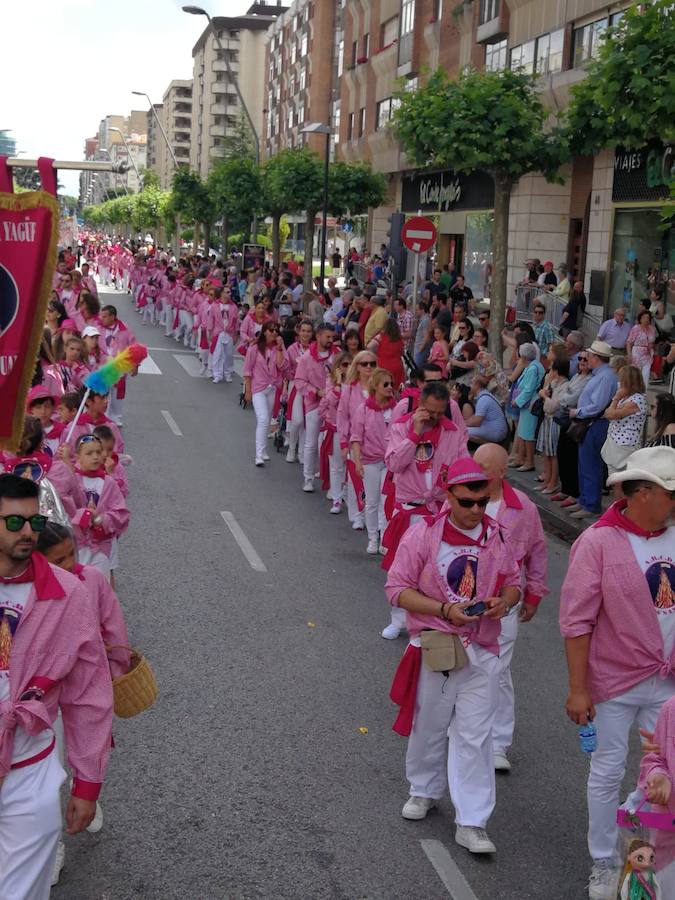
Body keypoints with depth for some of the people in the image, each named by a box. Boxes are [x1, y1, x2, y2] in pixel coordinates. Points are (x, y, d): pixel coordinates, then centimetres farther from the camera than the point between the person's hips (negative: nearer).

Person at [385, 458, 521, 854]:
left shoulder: (499, 537, 1)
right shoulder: (423, 535, -10)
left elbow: (514, 583, 13)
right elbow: (398, 589, -10)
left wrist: (505, 601, -11)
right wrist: (445, 609, -21)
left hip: (482, 653, 1)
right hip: (433, 648, -1)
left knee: (475, 737, 1)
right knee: (429, 727, 16)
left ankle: (472, 824, 8)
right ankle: (425, 791, 42)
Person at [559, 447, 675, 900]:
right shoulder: (598, 543, -17)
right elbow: (577, 621, -14)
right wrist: (578, 689, -14)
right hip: (616, 682, -4)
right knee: (608, 773, 11)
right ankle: (605, 863, 29)